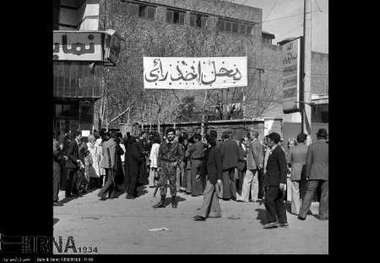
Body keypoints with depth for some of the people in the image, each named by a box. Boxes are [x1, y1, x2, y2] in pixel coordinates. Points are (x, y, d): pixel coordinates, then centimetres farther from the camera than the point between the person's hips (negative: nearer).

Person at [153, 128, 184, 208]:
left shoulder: (176, 145, 3)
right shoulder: (163, 144, 7)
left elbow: (181, 155, 11)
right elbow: (159, 155, 9)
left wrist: (177, 162, -3)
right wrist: (158, 166, 2)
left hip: (172, 165, -1)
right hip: (163, 164, 1)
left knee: (172, 183, 4)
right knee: (162, 182, -4)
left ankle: (173, 200, 19)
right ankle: (162, 201, 0)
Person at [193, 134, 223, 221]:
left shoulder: (216, 150, -14)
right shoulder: (208, 150, 11)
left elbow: (219, 165, -16)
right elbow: (205, 163, 21)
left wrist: (219, 178, -18)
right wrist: (201, 174, 24)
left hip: (213, 175, -9)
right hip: (209, 174, 9)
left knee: (207, 194, -9)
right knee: (213, 194, 14)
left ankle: (202, 214, -7)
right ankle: (216, 212, 23)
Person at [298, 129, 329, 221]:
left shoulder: (311, 146, -2)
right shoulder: (328, 147, -2)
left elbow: (308, 162, -3)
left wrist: (307, 175, 4)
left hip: (314, 174, 0)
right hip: (326, 175, 0)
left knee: (309, 194, 4)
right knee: (325, 195, 9)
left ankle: (303, 214, 2)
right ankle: (323, 215, 15)